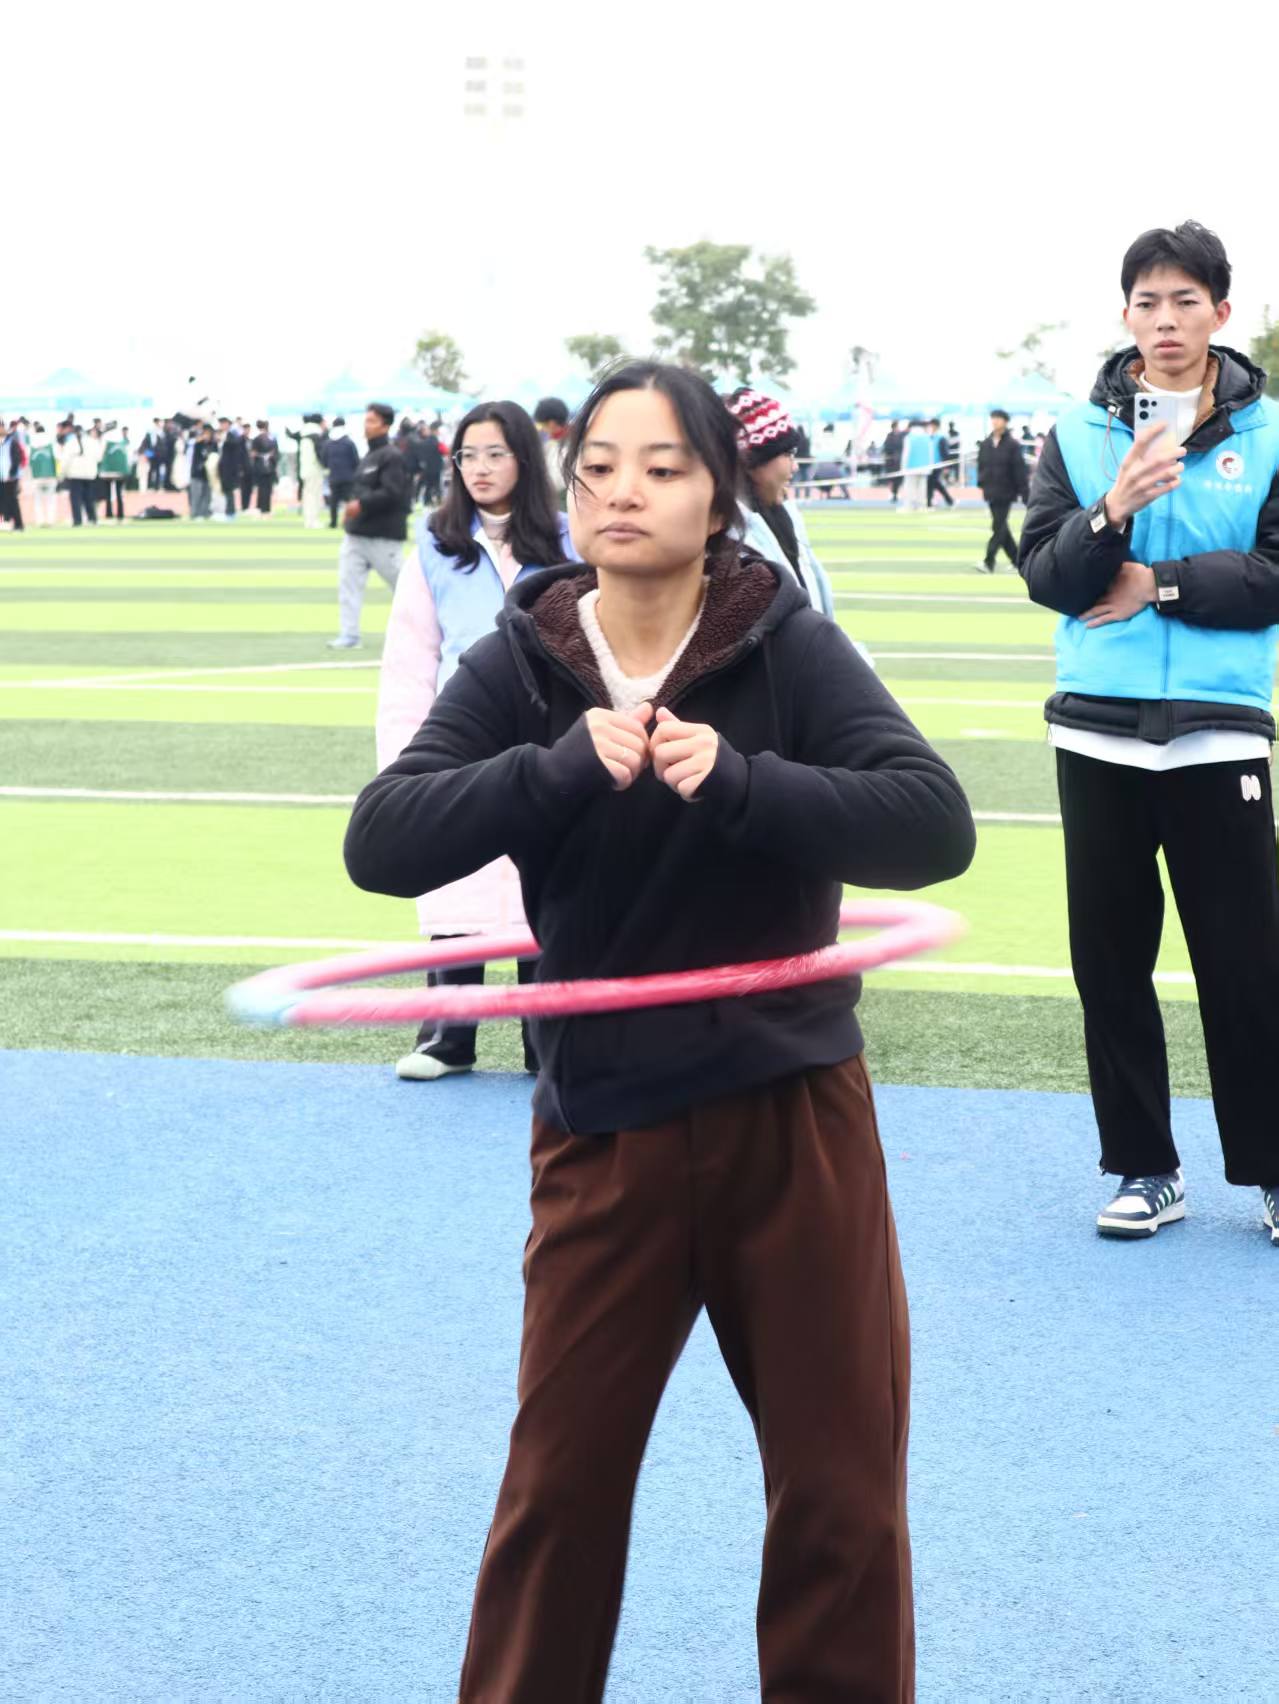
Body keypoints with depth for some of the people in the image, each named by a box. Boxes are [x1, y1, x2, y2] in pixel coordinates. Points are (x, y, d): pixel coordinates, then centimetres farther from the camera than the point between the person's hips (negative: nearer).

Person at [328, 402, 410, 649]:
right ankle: (349, 635, 1)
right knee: (348, 582, 0)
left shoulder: (391, 456, -13)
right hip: (357, 533, 9)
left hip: (384, 536, -9)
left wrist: (361, 505, -22)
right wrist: (352, 512, 10)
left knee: (400, 582, 3)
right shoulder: (368, 456, 15)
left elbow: (391, 493, -22)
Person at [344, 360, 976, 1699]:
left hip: (795, 1118, -1)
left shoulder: (789, 647, -9)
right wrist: (567, 766, -29)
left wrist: (735, 780, -32)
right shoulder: (517, 666, -5)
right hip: (603, 1132, 1)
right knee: (558, 1485, 11)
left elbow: (934, 824, -20)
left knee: (841, 1490, 9)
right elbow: (380, 845, -17)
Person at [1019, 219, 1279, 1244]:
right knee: (1110, 956, 7)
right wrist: (1113, 513, -20)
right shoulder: (1079, 432, 4)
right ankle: (1145, 1168, 18)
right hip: (1099, 731, 2)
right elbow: (1045, 574, -3)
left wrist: (1159, 583, -13)